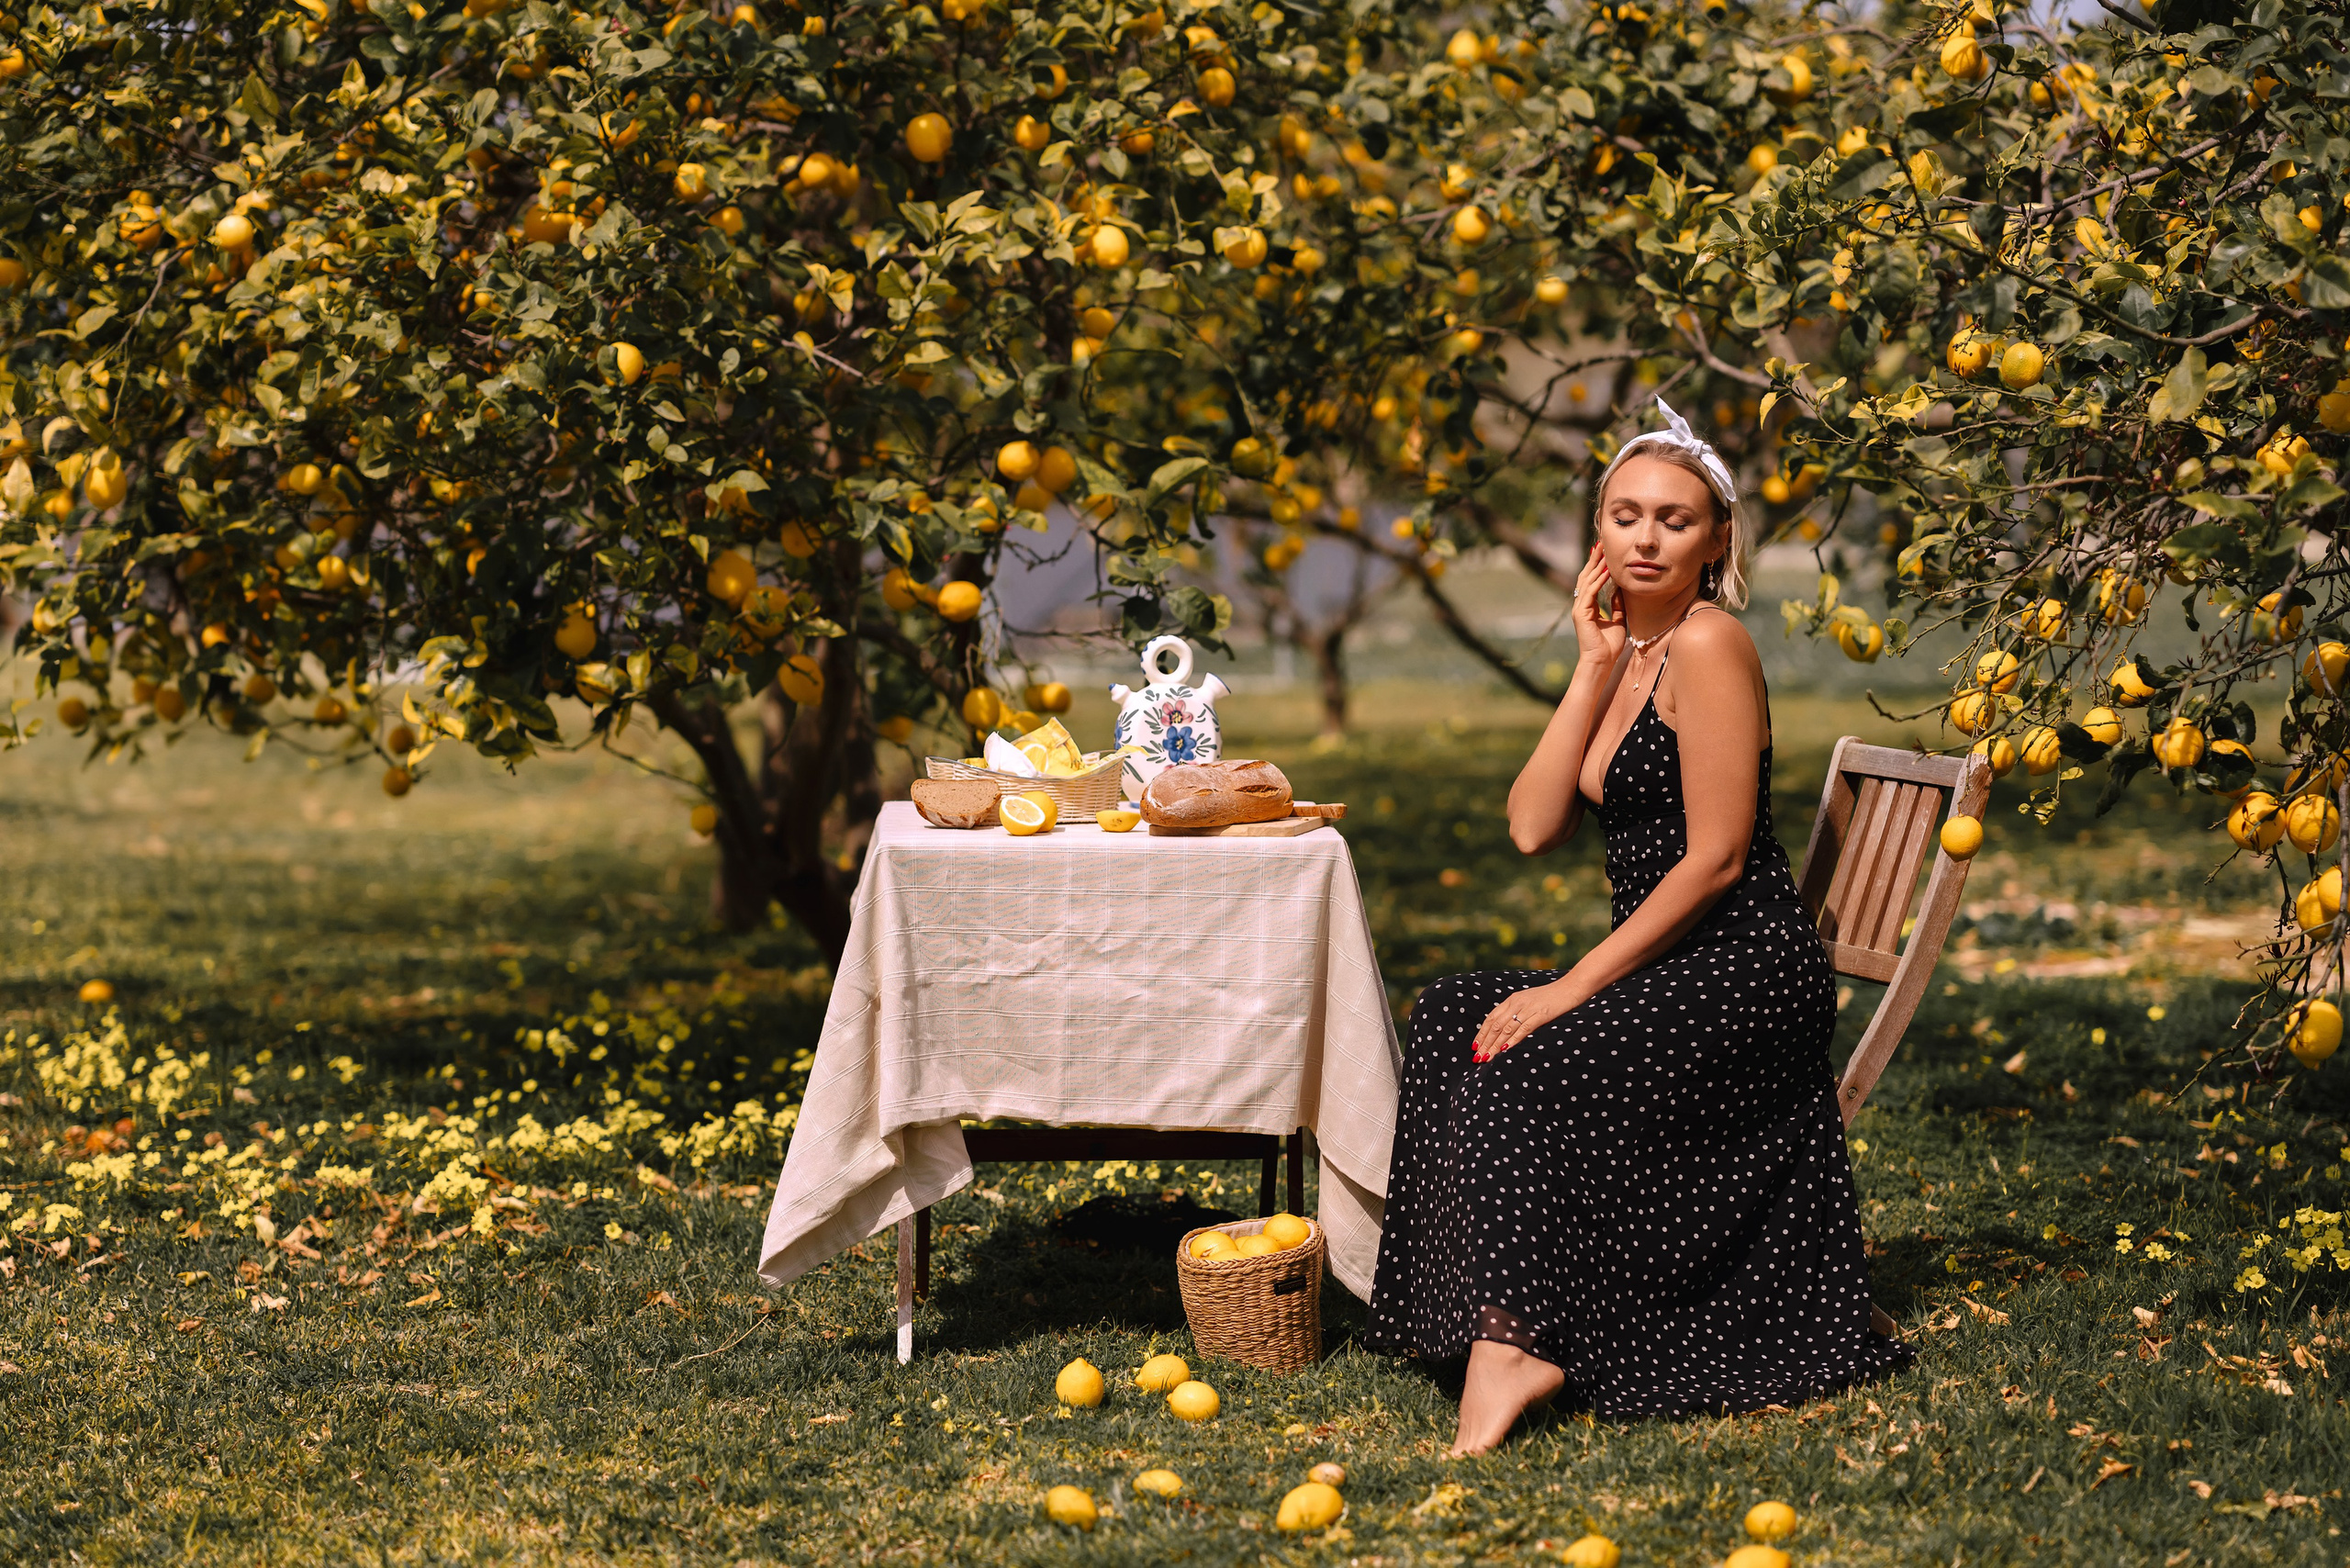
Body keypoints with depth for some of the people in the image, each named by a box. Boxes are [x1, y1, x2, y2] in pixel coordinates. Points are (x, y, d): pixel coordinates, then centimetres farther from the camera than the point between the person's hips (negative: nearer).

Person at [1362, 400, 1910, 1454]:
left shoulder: (1708, 644, -12)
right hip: (1670, 971, 9)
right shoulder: (1627, 653, 15)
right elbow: (1534, 828, 3)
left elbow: (1715, 858, -17)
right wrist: (1594, 668, 1)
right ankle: (1501, 1322, -7)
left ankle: (1516, 1340, -21)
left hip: (1743, 972, -9)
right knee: (1454, 1018, -6)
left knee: (1530, 1064, -25)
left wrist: (1575, 987, -17)